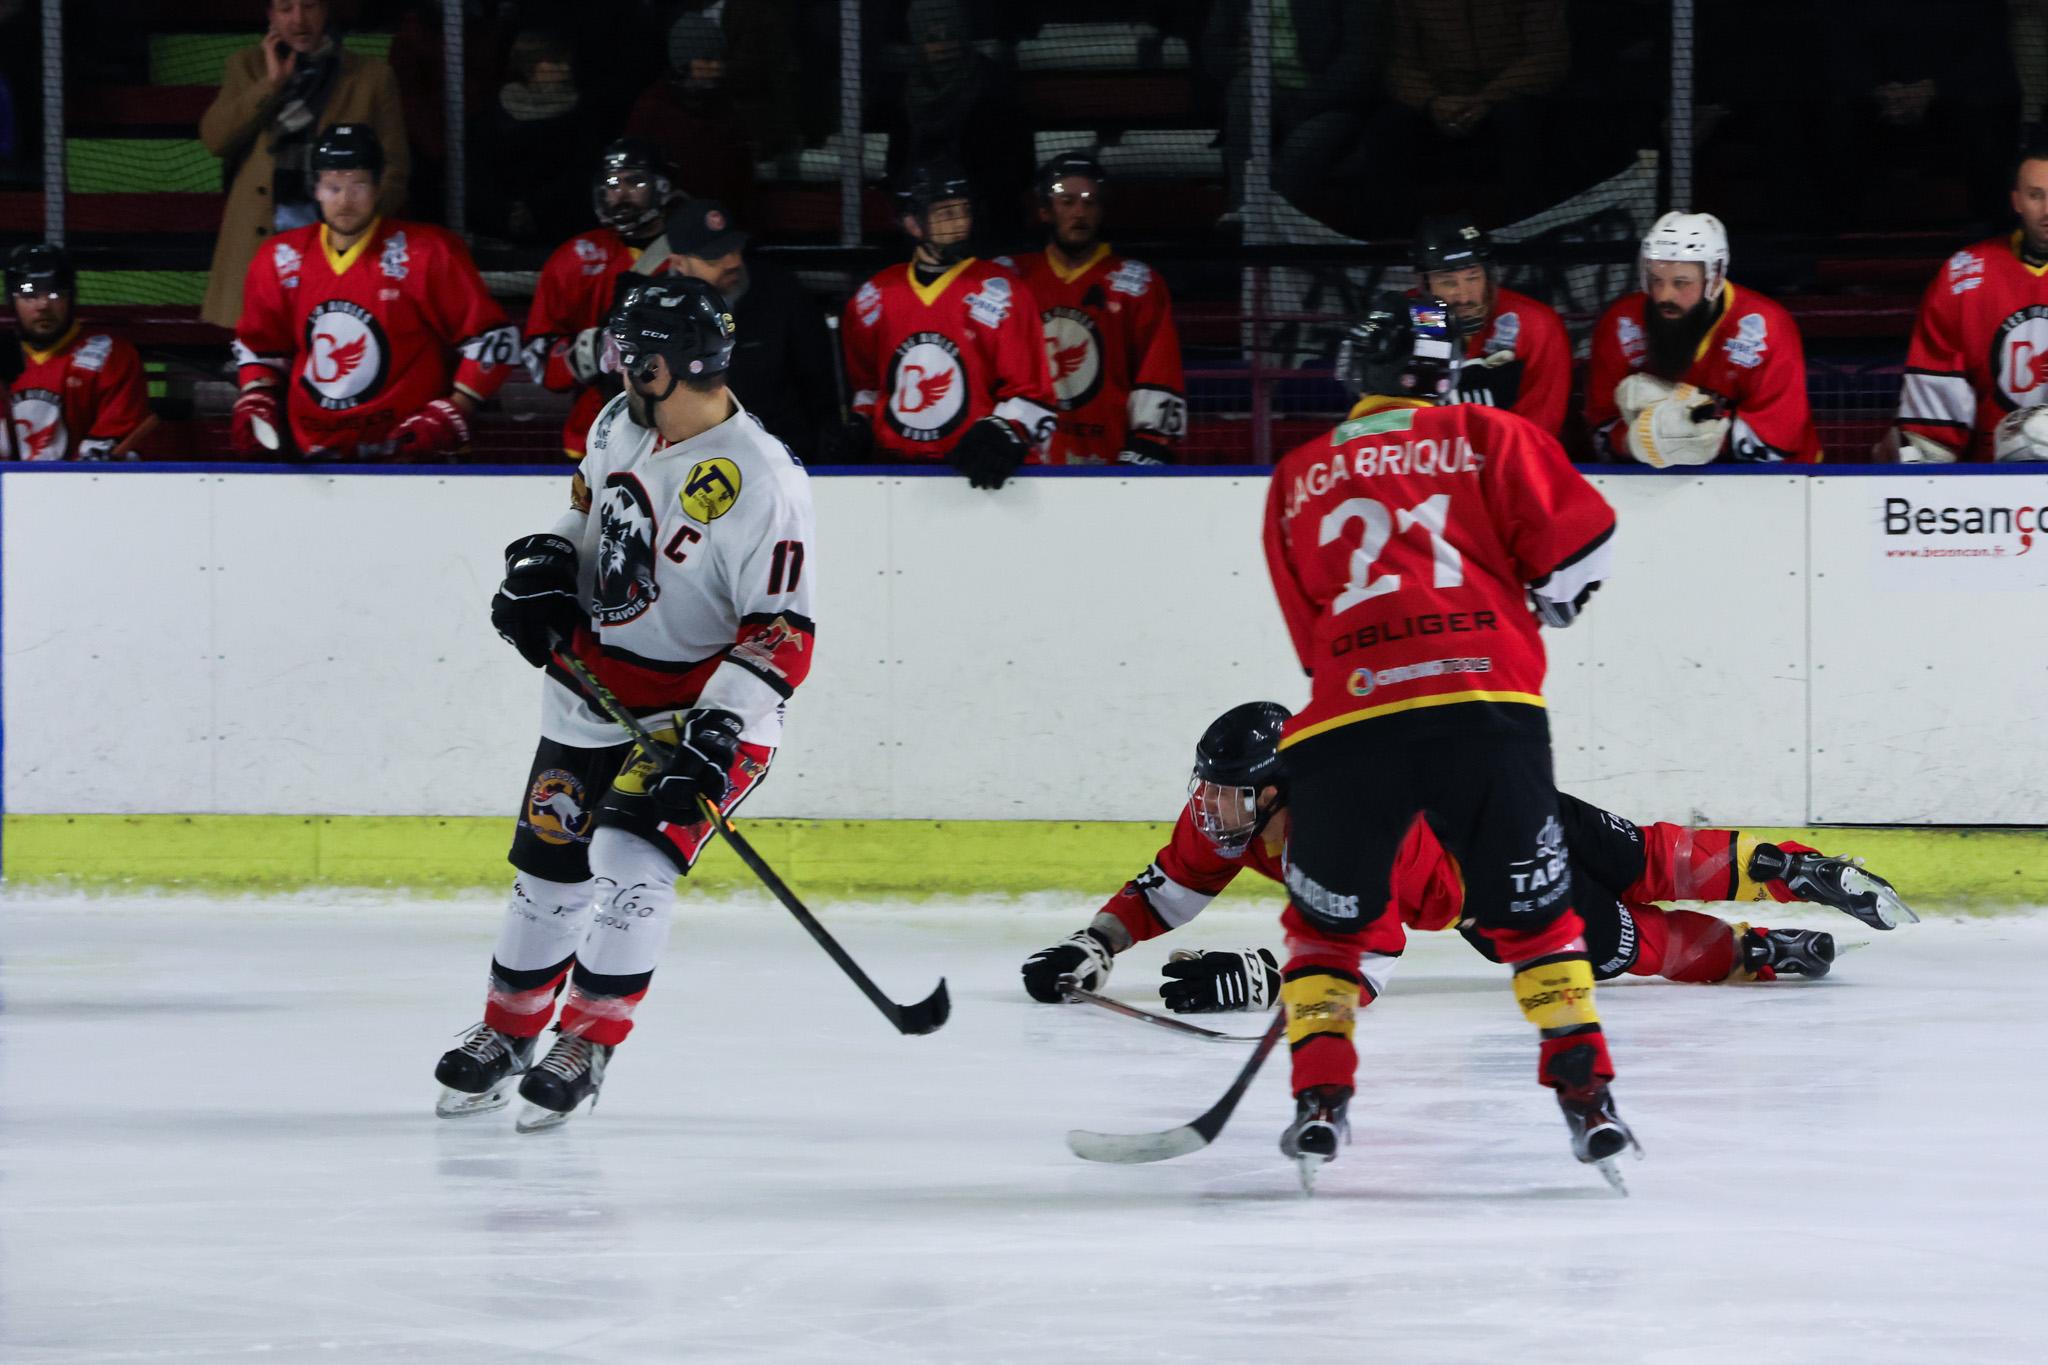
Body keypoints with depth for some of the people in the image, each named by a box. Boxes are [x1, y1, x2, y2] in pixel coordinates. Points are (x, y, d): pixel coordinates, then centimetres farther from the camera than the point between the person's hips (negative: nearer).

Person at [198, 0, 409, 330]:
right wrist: (272, 81, 0)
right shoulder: (248, 66, 17)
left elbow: (393, 166, 10)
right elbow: (214, 138, 5)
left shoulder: (372, 76, 11)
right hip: (259, 241, 1)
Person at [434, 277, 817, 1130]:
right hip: (593, 692, 7)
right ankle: (508, 1032, 32)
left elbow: (782, 635, -24)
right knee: (551, 862, 13)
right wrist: (546, 567, 4)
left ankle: (586, 1045, -9)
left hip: (703, 707, -7)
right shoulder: (624, 426, -2)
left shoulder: (760, 483, -25)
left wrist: (718, 732, -31)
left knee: (631, 858, -22)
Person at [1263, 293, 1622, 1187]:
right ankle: (1585, 1094, 4)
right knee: (1533, 912, 12)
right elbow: (1578, 535, 5)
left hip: (1349, 712, 1)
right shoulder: (1488, 438, 13)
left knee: (1329, 919, 16)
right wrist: (1544, 607, 24)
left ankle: (1320, 1096, 3)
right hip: (1487, 700, -1)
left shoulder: (1298, 477, 22)